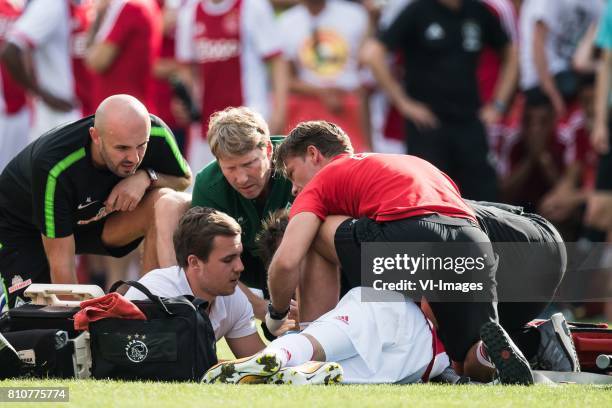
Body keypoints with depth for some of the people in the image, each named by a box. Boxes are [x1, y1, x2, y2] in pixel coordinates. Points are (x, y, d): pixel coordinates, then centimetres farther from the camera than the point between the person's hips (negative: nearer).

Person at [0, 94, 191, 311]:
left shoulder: (156, 134, -27)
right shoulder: (54, 168, -39)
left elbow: (184, 179, -5)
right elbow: (60, 263, -34)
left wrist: (147, 177, -27)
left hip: (94, 217, 4)